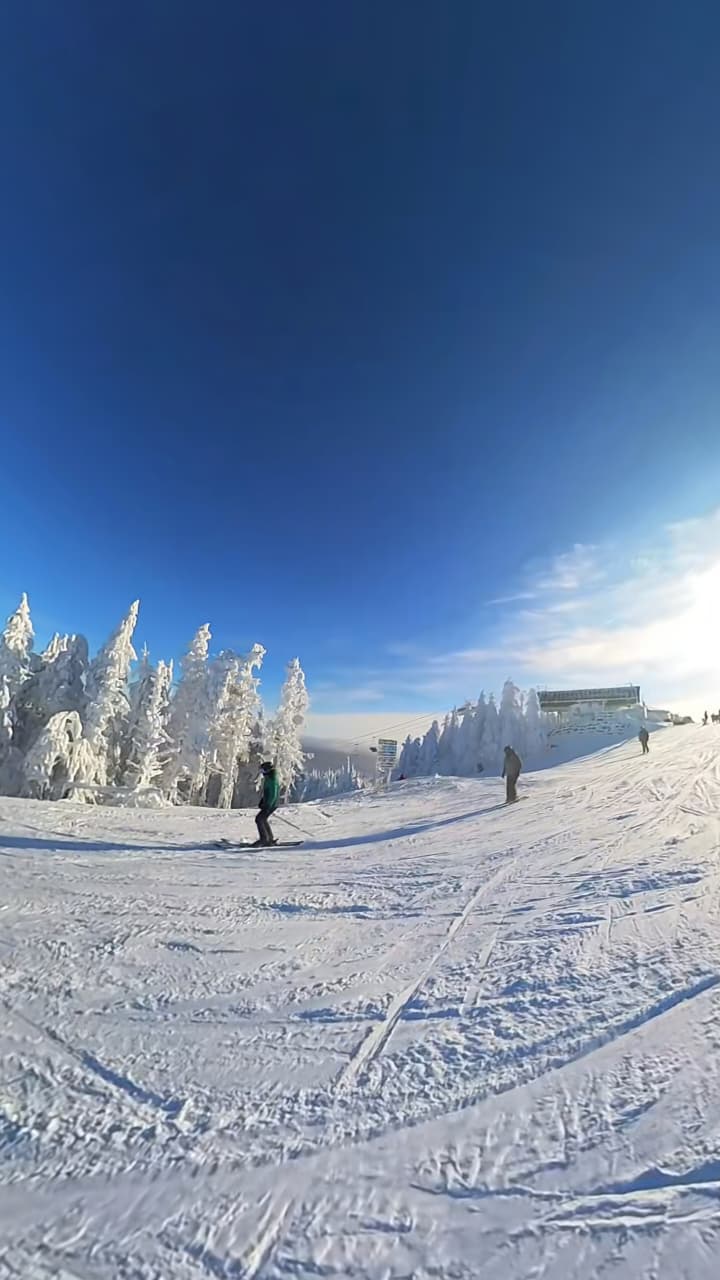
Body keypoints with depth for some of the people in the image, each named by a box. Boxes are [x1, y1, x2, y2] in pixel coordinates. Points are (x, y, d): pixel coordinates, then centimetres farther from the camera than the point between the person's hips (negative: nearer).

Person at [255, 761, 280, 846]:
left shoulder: (272, 780, -22)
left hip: (271, 804, -10)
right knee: (263, 820, 17)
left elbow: (273, 795, -25)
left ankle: (263, 839, 0)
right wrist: (262, 802, 21)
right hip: (268, 803, 10)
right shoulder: (269, 778, 10)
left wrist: (267, 806, -24)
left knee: (259, 819, -7)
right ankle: (270, 839, 24)